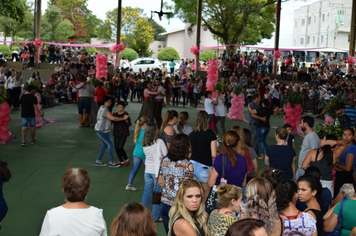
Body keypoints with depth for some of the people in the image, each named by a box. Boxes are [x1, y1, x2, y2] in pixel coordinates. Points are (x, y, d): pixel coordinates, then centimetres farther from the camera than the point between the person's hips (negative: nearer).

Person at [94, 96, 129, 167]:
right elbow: (113, 118, -31)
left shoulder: (102, 108, 11)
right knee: (111, 145, -2)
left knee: (105, 145, 17)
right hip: (102, 131, -10)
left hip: (100, 130, 10)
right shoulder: (105, 110, -22)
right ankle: (111, 162, 5)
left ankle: (98, 161, 22)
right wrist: (123, 118, -22)